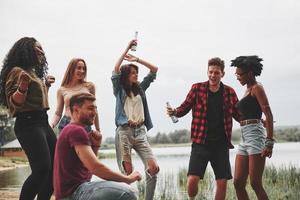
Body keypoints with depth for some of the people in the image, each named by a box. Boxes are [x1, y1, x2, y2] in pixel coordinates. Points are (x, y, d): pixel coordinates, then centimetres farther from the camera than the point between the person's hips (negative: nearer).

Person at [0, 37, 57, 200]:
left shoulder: (34, 72, 21)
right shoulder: (17, 71, -6)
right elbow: (14, 102, -14)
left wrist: (46, 85, 26)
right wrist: (23, 86, -30)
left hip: (42, 122, 10)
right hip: (28, 124, -10)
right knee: (42, 168, -20)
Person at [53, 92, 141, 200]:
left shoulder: (72, 130, 20)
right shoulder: (76, 130, -14)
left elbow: (89, 164, 19)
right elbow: (94, 167, -23)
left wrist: (95, 146, 2)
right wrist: (127, 178, -14)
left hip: (75, 188, 11)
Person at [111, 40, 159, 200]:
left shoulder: (140, 88, 17)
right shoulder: (119, 89, 7)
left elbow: (154, 70, 16)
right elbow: (115, 70, -8)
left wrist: (137, 59, 11)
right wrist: (127, 48, -5)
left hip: (140, 132, 4)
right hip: (124, 131, -4)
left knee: (154, 168, -9)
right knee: (127, 172, -6)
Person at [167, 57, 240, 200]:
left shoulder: (229, 92, 6)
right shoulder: (197, 88, 1)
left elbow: (239, 115, 13)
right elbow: (184, 108, 4)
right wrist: (174, 112, -17)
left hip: (221, 144, 2)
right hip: (201, 143, -2)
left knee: (222, 182, 2)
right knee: (192, 179, -11)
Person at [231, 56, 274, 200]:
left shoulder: (257, 88, -4)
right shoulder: (248, 90, 21)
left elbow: (269, 115, -14)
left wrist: (269, 143, -22)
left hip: (255, 135, -9)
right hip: (245, 139, 9)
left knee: (255, 184, -10)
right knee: (238, 183, 3)